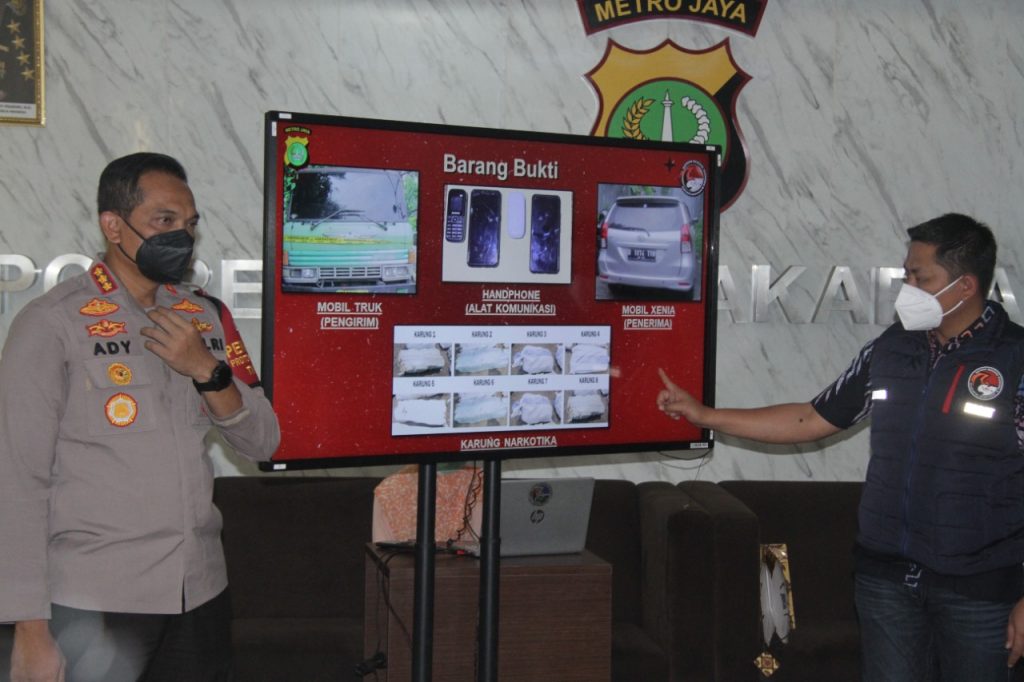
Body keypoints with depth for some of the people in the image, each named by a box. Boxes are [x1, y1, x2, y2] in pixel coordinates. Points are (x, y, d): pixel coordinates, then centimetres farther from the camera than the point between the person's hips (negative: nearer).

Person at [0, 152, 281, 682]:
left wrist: (208, 371, -11)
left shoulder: (204, 316, 8)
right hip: (94, 604, -5)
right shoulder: (53, 323, -7)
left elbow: (262, 444, 7)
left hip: (201, 591, 5)